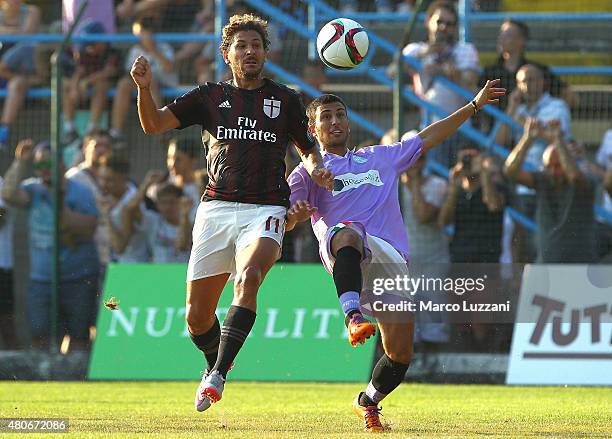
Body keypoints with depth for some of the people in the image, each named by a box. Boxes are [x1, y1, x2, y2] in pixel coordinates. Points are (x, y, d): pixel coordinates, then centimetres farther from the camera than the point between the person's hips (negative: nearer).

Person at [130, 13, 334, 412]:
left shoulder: (285, 100, 11)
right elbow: (154, 124, 7)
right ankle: (214, 364, 33)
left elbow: (308, 147, 23)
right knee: (197, 317, 0)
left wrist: (316, 169, 1)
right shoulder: (210, 97, 11)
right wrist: (144, 88, -12)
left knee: (249, 277, -33)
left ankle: (219, 374, -34)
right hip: (217, 209, 2)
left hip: (265, 210, -2)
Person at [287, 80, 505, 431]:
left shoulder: (380, 158, 31)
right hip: (348, 254, -4)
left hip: (391, 258, 4)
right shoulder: (308, 172, 18)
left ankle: (368, 401, 22)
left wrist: (474, 106, 35)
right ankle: (353, 316, -60)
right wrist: (294, 214, -21)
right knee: (347, 234, -43)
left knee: (400, 353, -6)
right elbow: (285, 221, 4)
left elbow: (428, 138, 36)